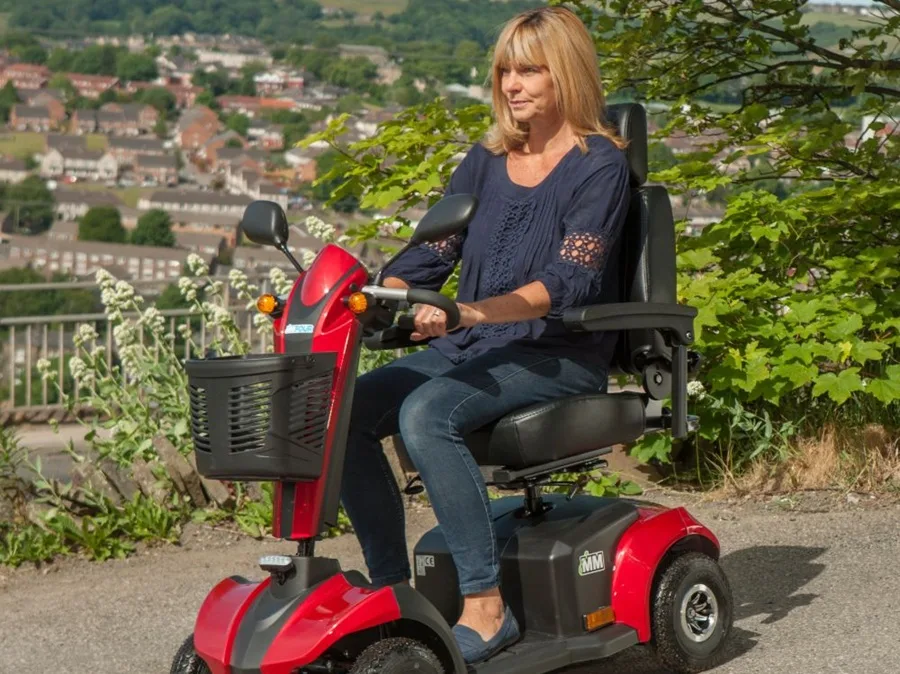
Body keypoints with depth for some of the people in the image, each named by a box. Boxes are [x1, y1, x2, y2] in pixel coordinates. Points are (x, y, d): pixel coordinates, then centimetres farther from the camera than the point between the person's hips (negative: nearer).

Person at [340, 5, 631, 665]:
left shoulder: (600, 164, -5)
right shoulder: (486, 160, 15)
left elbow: (570, 281, -18)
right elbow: (432, 252, 12)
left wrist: (473, 311, -33)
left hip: (558, 355, -7)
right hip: (472, 346, 7)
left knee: (426, 413, -33)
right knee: (345, 408, -16)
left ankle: (486, 607, -29)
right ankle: (392, 588, -11)